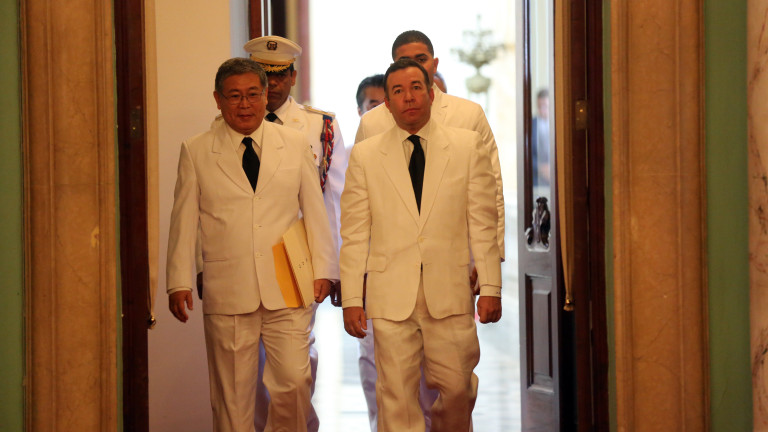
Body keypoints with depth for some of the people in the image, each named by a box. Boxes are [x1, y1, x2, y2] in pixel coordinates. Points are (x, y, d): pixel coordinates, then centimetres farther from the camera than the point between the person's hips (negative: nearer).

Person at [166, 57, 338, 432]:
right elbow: (183, 221, 6)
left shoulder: (295, 145, 9)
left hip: (286, 292, 1)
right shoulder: (195, 152, 5)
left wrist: (323, 269, 5)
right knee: (232, 395, 3)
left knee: (295, 381, -6)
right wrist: (179, 282, 1)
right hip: (227, 296, -1)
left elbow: (315, 211, 11)